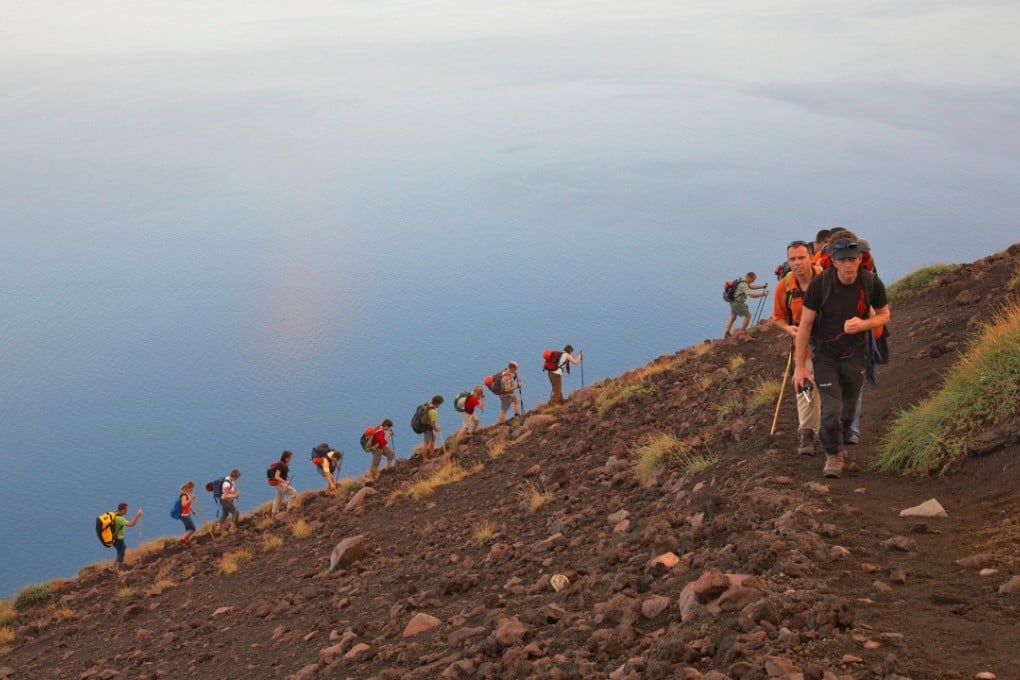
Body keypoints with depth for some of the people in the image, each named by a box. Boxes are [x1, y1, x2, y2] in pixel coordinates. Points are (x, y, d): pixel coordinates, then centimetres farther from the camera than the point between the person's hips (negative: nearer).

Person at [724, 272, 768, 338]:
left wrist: (762, 286, 9)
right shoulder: (743, 284, -22)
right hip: (738, 303, -10)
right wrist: (763, 294, -22)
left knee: (733, 317, 15)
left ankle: (726, 333, 10)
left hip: (733, 302, 10)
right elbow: (751, 295, -29)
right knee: (748, 316, 1)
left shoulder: (743, 282, 9)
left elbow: (751, 286, 17)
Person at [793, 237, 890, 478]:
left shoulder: (872, 283, -14)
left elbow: (884, 315, 4)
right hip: (825, 354, -2)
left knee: (848, 410, 12)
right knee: (832, 411, -11)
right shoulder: (820, 283, -20)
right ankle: (833, 455, 16)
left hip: (855, 355, 2)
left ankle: (837, 446, 41)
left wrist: (863, 324, -20)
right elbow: (805, 324, -12)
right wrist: (800, 366, -10)